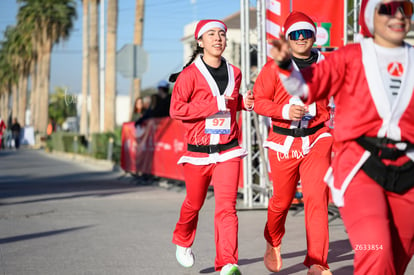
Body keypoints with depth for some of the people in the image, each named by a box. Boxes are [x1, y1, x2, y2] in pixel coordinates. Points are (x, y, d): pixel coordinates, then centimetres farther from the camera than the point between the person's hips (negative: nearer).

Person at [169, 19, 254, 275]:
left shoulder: (234, 73, 9)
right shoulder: (190, 74, -7)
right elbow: (176, 109, -15)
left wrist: (243, 102, 4)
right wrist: (214, 104, -21)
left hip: (229, 151, 2)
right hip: (198, 152, -2)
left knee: (227, 206, -12)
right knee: (194, 204, 16)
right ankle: (183, 241, 46)